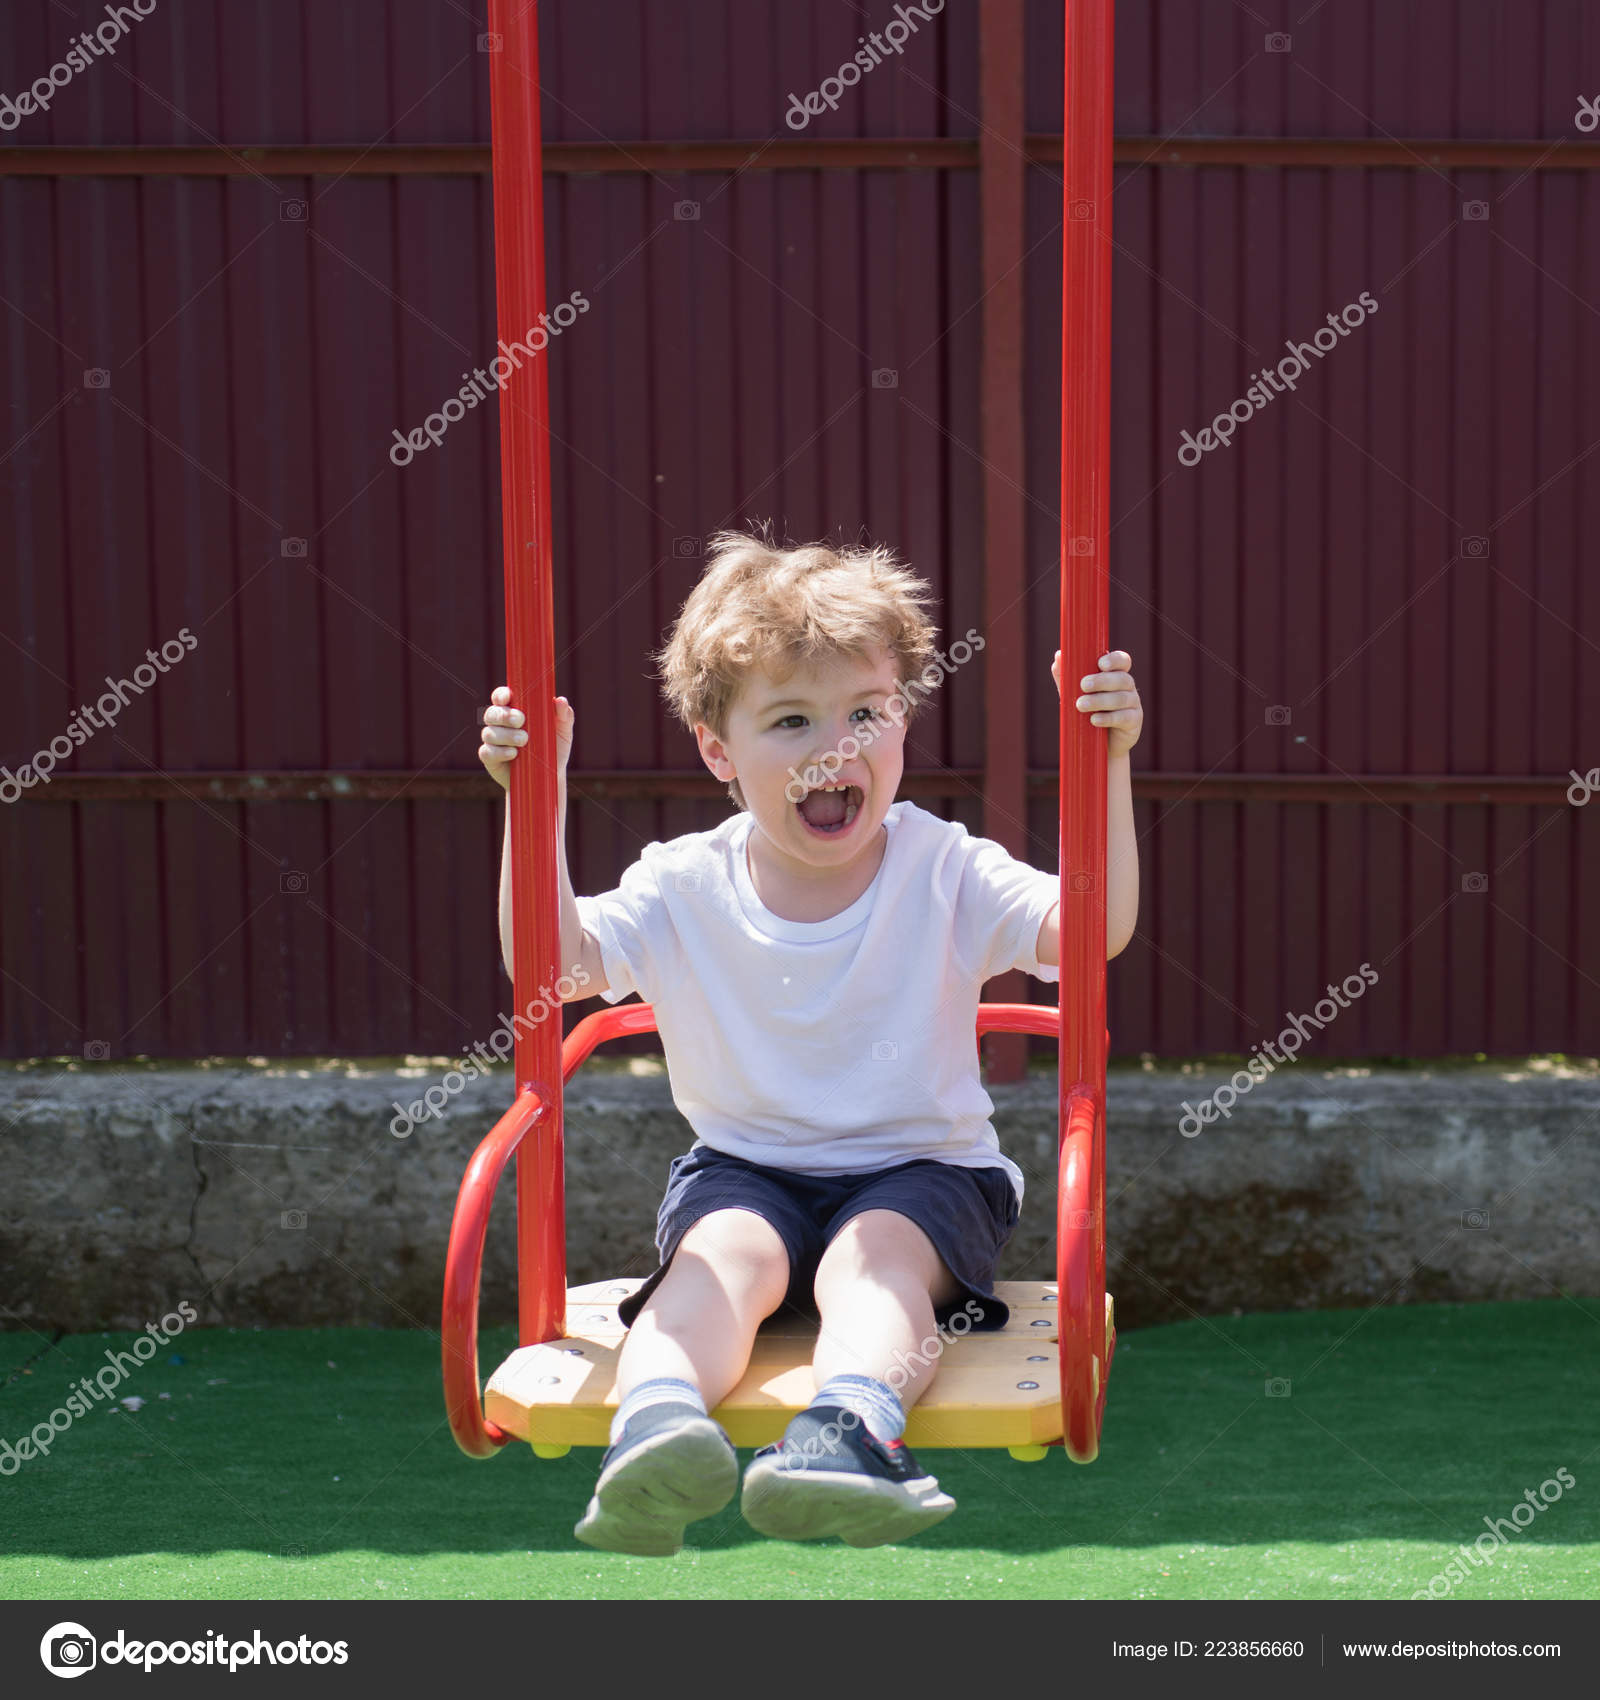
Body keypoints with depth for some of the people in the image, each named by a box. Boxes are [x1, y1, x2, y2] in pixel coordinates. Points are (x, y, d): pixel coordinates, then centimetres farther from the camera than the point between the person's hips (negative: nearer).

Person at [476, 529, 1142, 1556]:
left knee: (874, 1258, -33)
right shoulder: (684, 888, 0)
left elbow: (1095, 929, -17)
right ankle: (656, 1424, -57)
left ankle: (852, 1428, -61)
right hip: (745, 1171, 2)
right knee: (724, 1255, -30)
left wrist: (1108, 767, -27)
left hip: (920, 1170, -1)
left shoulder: (942, 872, -5)